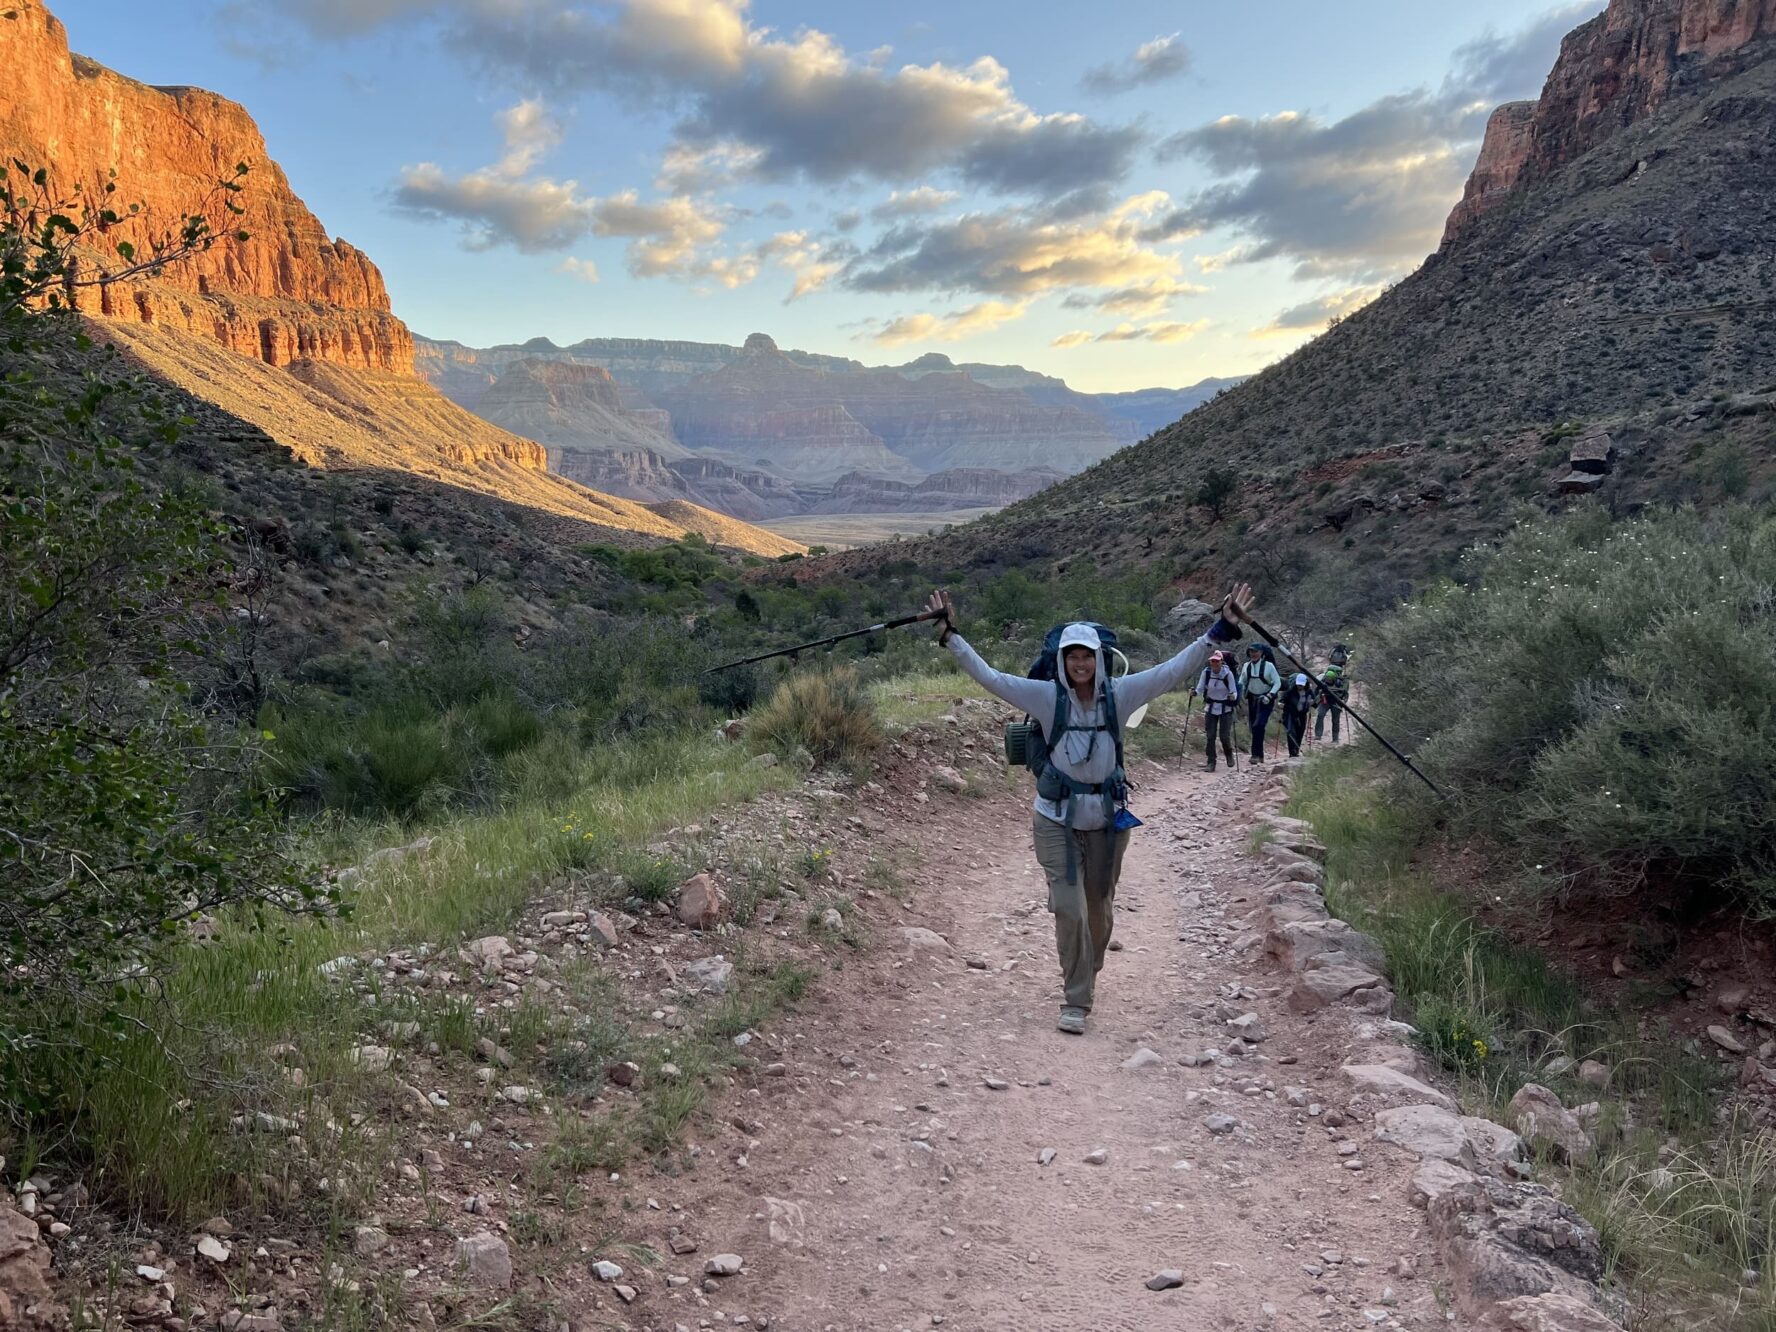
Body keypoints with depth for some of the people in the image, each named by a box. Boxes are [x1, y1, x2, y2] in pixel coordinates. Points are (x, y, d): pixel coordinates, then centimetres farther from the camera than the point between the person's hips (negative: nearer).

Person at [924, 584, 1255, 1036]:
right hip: (1056, 820, -2)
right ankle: (1075, 1003, 3)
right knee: (1069, 909, -10)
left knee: (1098, 910, 15)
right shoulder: (1046, 696, -7)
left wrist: (1222, 629, -9)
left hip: (1107, 821, 2)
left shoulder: (1118, 694, -3)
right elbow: (989, 677, -10)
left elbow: (1175, 670, -4)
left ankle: (1086, 976, 43)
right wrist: (951, 635, -16)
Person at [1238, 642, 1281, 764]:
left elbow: (1277, 683, -8)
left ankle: (1256, 754, -16)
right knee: (1253, 727, 7)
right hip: (1252, 699, 5)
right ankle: (1260, 755, 18)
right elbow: (1242, 683, 11)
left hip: (1265, 700, -5)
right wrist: (1241, 695, -6)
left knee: (1258, 726, -19)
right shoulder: (1246, 666, 2)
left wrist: (1269, 696, -20)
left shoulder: (1268, 666, -10)